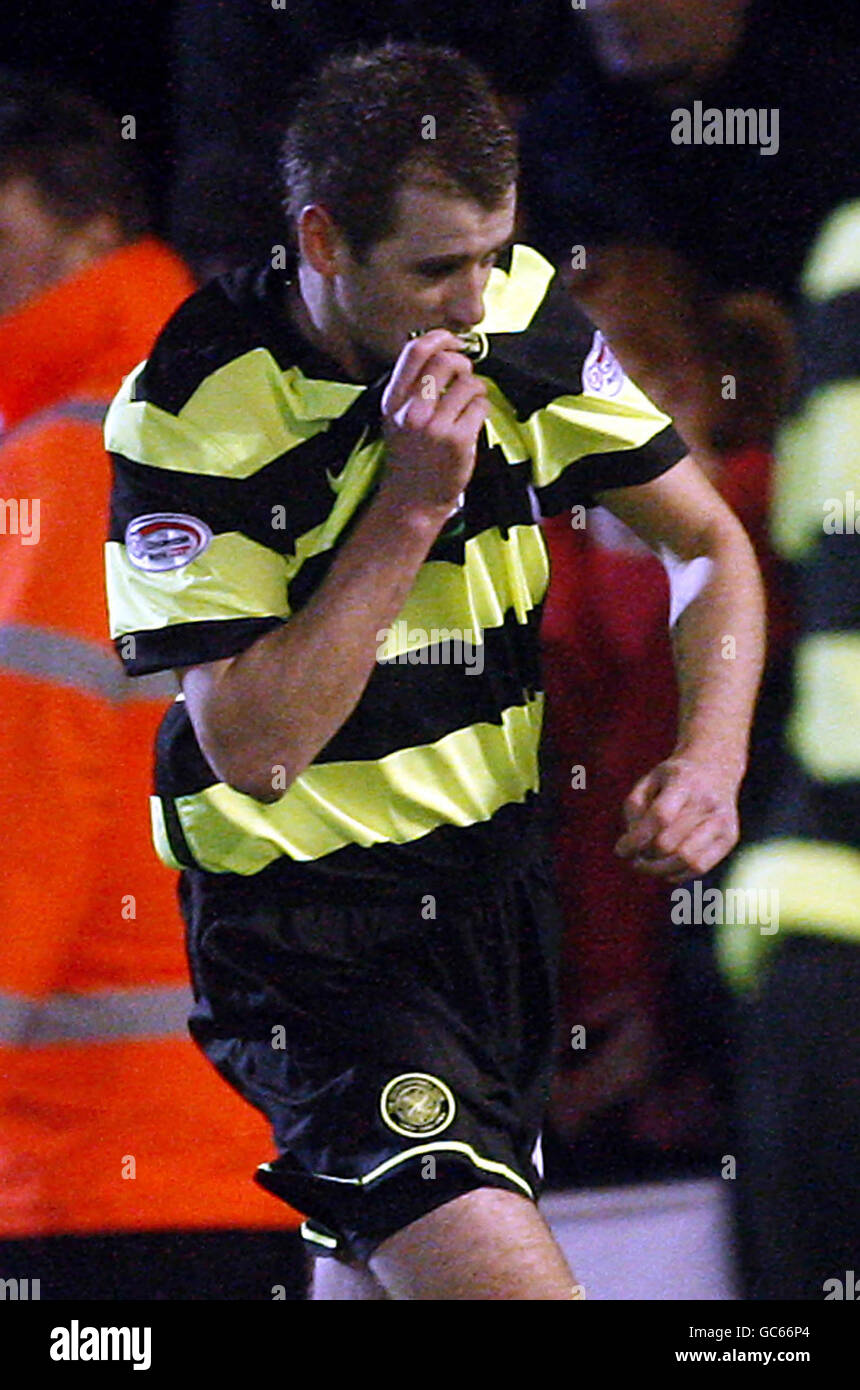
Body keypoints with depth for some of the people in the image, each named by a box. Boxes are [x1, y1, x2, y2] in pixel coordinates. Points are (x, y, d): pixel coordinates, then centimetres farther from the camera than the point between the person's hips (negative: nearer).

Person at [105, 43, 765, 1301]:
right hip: (306, 936, -6)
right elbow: (254, 749, -22)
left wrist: (711, 755, -9)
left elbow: (709, 543, 8)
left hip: (503, 881, 6)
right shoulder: (192, 418, -19)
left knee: (377, 1269, 16)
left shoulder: (519, 322, -4)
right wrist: (411, 509, -26)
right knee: (499, 1278, -24)